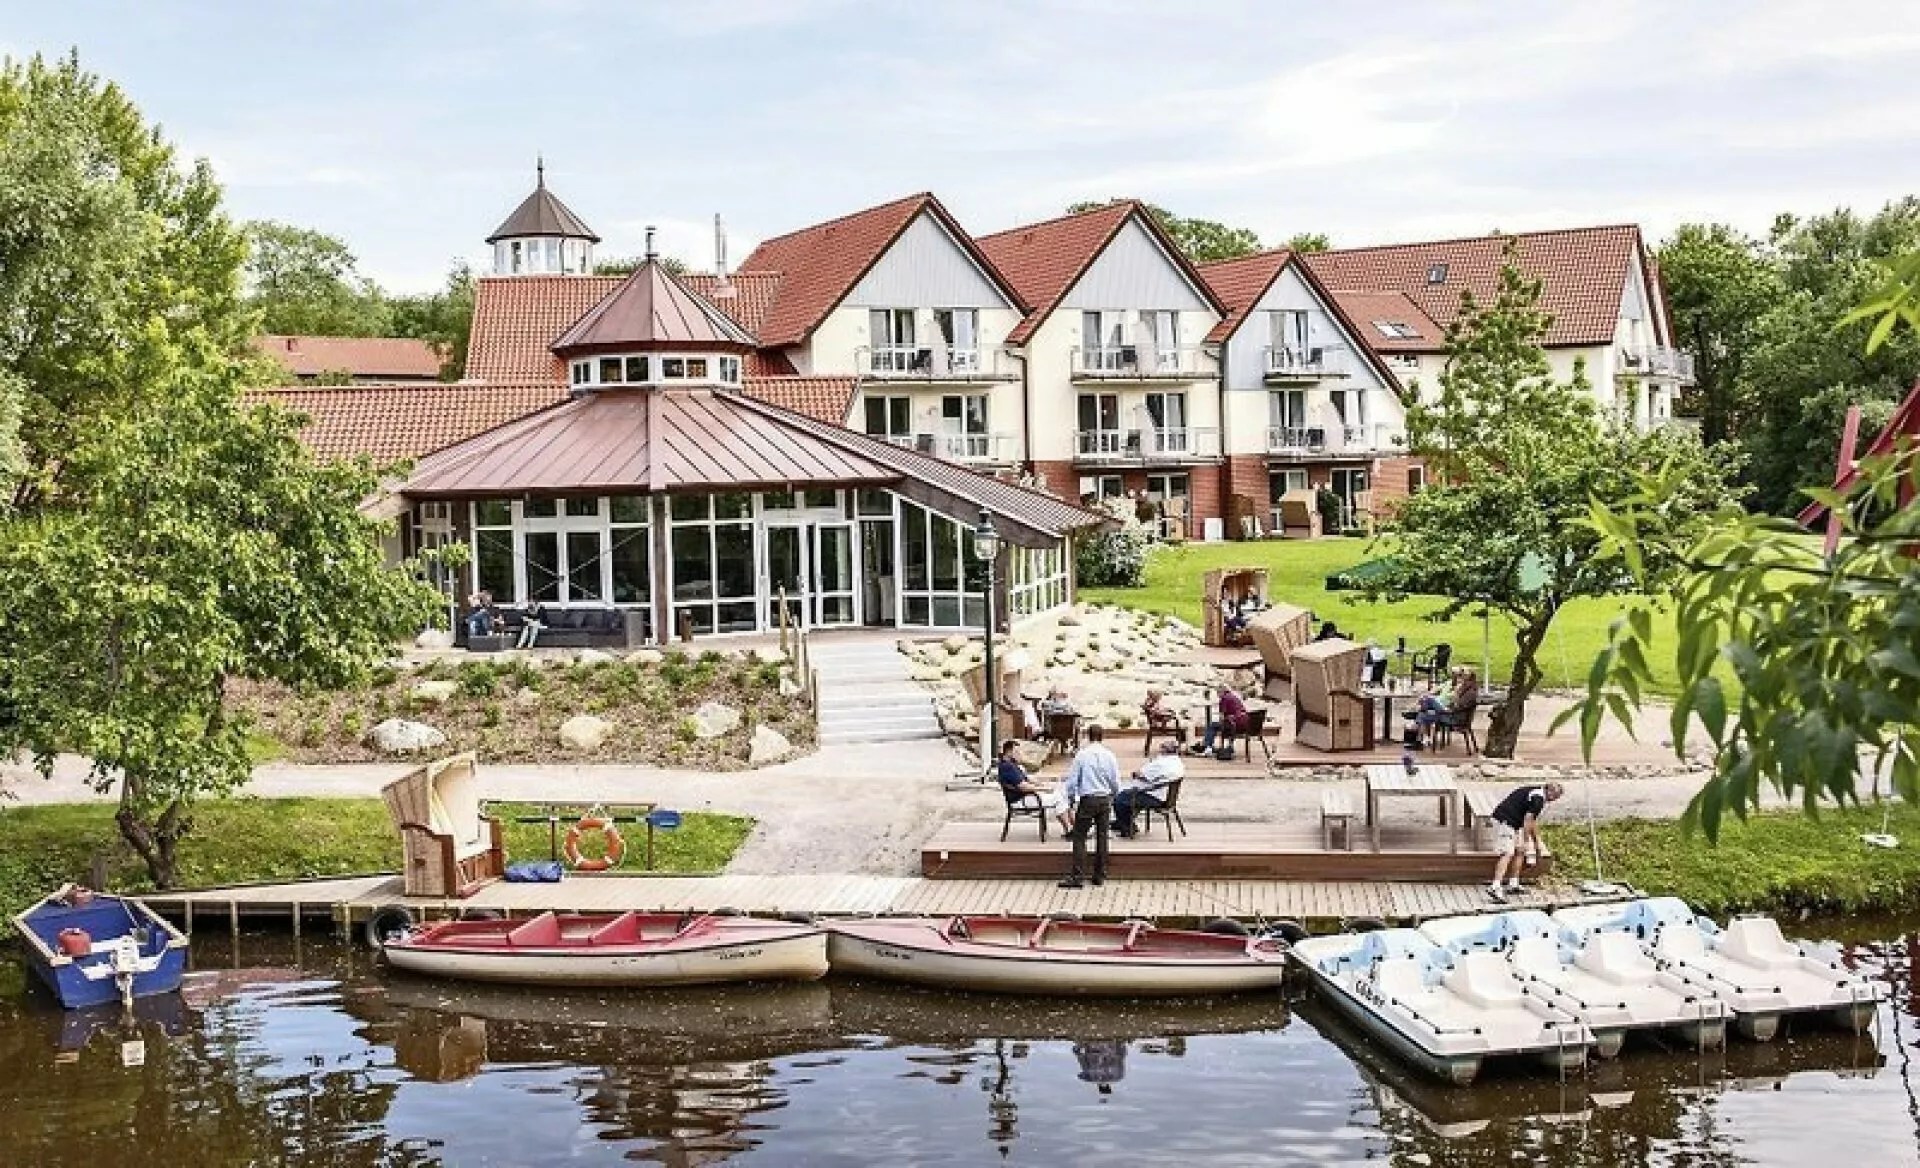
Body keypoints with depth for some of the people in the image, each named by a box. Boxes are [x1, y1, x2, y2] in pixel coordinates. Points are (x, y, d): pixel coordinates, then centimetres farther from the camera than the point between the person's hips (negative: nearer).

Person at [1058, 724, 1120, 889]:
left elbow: (1072, 780, -5)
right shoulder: (1109, 755, 0)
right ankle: (1100, 876, 15)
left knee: (1079, 837, -1)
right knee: (1102, 837, 11)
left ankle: (1077, 876, -7)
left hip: (1087, 799, -4)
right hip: (1105, 799, 4)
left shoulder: (1082, 755, -8)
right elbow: (1116, 782, 6)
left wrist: (1071, 799, 10)